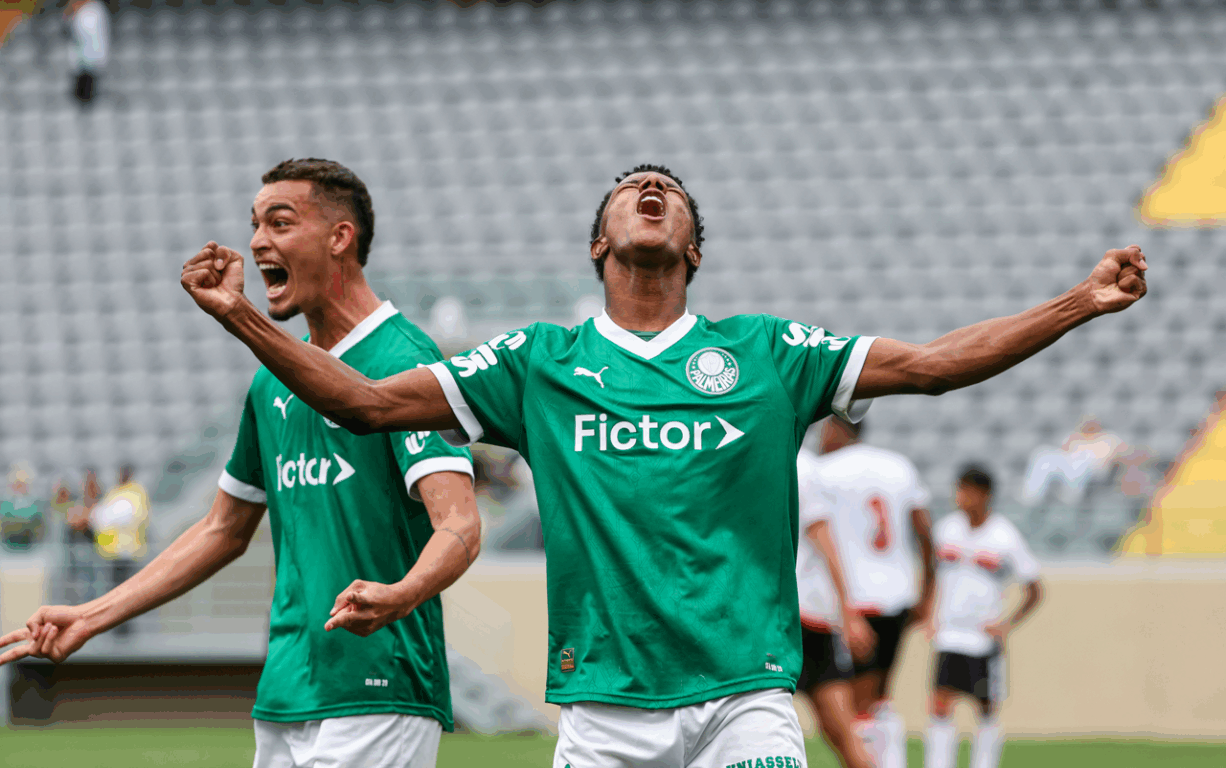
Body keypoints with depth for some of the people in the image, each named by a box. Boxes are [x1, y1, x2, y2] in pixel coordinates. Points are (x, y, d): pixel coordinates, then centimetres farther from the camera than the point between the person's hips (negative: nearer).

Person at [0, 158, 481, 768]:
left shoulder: (403, 363, -10)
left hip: (377, 704, -8)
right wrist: (91, 619, 21)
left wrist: (398, 596, -43)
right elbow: (224, 530, 26)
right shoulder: (273, 381, 16)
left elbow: (460, 526, -22)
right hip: (281, 707, 8)